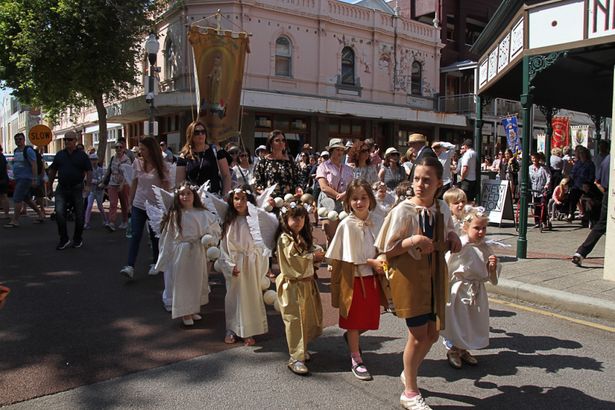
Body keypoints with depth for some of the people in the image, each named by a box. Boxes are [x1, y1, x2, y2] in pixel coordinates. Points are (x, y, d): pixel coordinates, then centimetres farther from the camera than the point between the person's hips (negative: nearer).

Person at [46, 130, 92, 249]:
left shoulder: (82, 155, 0)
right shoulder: (59, 155, 8)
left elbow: (89, 171, -2)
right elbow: (53, 170, 16)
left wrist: (88, 186, -13)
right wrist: (50, 184, 16)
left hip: (77, 189, -2)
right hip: (61, 189, 2)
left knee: (79, 215, 4)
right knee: (59, 213, -12)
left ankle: (78, 239, 22)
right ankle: (64, 239, -1)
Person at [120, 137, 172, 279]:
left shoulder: (163, 166, -8)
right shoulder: (137, 163, 0)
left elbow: (167, 187, -6)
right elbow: (134, 183, 9)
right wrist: (130, 200, 12)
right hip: (138, 205, 2)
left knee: (155, 236, 10)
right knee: (135, 235, -4)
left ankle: (155, 264, 26)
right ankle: (130, 266, -6)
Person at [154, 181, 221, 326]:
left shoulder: (203, 214, -3)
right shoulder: (174, 215, -4)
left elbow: (216, 231, 5)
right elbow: (167, 238, 1)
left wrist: (208, 238, -15)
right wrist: (163, 259, 3)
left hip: (198, 253, 2)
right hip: (180, 253, -2)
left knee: (197, 280, 13)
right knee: (182, 282, 5)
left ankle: (194, 309, 31)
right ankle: (185, 313, 19)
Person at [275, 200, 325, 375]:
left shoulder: (305, 237, 15)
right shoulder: (285, 238, -11)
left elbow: (315, 251, 17)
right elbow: (294, 260, -20)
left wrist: (317, 254, -6)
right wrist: (313, 257, -8)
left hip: (307, 283, 8)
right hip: (293, 285, -8)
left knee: (309, 318, 13)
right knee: (295, 320, -5)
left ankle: (301, 348, 30)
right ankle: (296, 358, 0)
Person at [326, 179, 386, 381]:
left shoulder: (373, 222, 2)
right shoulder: (347, 224, -14)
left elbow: (378, 249, 11)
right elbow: (351, 256, -13)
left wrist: (381, 261, -7)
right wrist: (371, 262, -14)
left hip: (371, 276, 5)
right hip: (353, 277, -5)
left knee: (371, 317, 13)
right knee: (354, 319, 8)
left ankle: (351, 337, 42)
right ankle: (356, 359, 23)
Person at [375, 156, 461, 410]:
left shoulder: (442, 209, 2)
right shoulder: (402, 211, -15)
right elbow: (386, 250, -13)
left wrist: (452, 239, -5)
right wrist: (412, 241, -27)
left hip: (435, 276, 6)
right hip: (409, 277, -6)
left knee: (432, 333, 15)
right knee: (418, 335, 0)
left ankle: (409, 373, 42)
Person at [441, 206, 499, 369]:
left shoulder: (485, 249, 0)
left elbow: (490, 276, 8)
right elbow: (445, 270, -15)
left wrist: (493, 266, -13)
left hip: (477, 292, 6)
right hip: (458, 291, -6)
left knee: (473, 323, 15)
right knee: (456, 322, 5)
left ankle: (463, 350, 36)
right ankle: (452, 350, 28)